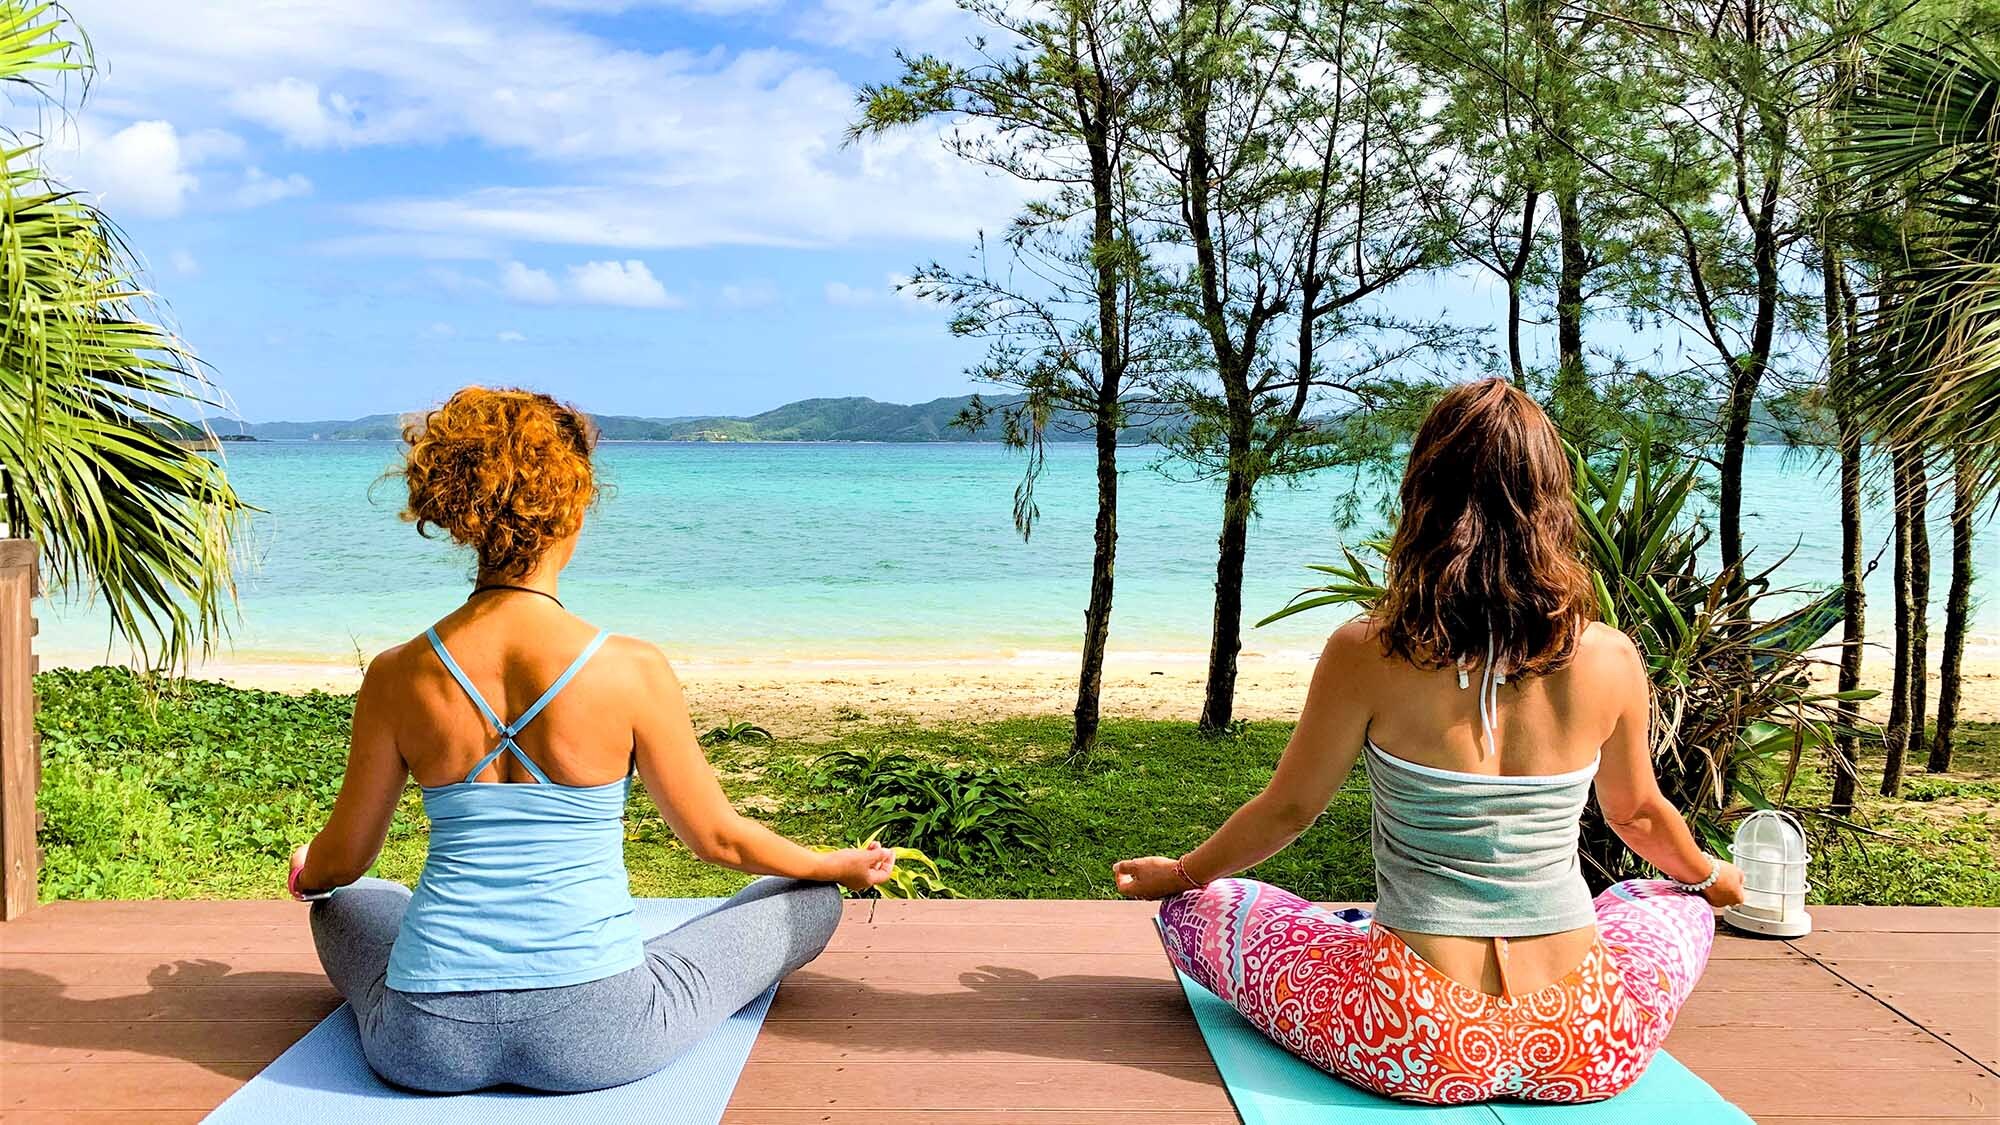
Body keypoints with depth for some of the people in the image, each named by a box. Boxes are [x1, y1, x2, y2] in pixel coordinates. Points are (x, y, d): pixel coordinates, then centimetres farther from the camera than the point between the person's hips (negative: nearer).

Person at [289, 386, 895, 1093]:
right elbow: (717, 838, 0)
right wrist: (843, 866, 19)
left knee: (348, 903, 38)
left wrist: (308, 874, 35)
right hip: (595, 1041, -4)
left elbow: (342, 860, 9)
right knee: (809, 900, 18)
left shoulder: (396, 676, -5)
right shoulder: (630, 670, -13)